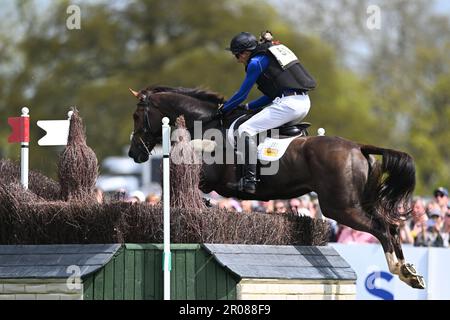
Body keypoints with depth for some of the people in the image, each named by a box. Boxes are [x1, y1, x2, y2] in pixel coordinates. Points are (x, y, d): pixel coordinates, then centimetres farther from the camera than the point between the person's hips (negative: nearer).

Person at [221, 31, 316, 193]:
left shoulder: (256, 62, -2)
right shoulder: (274, 50, 25)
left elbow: (242, 94, 2)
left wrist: (223, 110, 16)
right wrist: (248, 107, 31)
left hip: (288, 104, -9)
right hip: (304, 103, 9)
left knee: (245, 130, -9)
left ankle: (249, 181, -17)